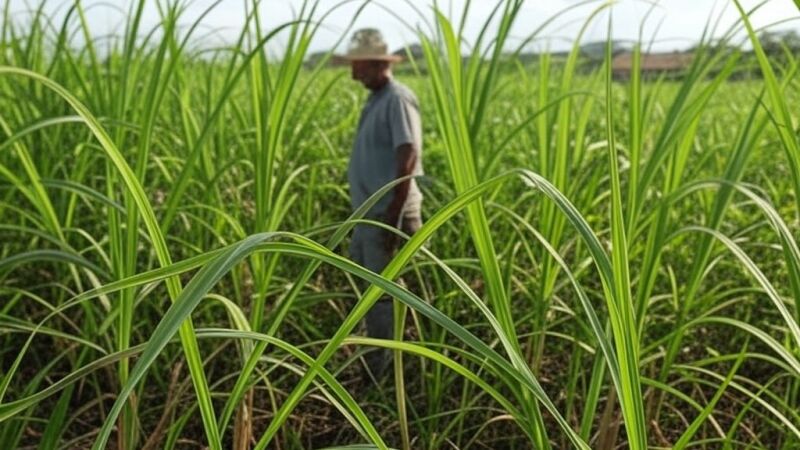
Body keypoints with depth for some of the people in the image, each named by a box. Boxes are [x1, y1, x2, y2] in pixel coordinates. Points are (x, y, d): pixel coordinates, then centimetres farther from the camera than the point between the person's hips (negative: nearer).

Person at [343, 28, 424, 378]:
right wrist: (378, 211, 18)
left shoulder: (397, 100, -16)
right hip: (369, 211, 10)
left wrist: (394, 214, -25)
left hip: (386, 213, -10)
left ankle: (381, 365, 12)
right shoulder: (376, 99, 13)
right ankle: (377, 354, 32)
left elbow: (408, 159, -23)